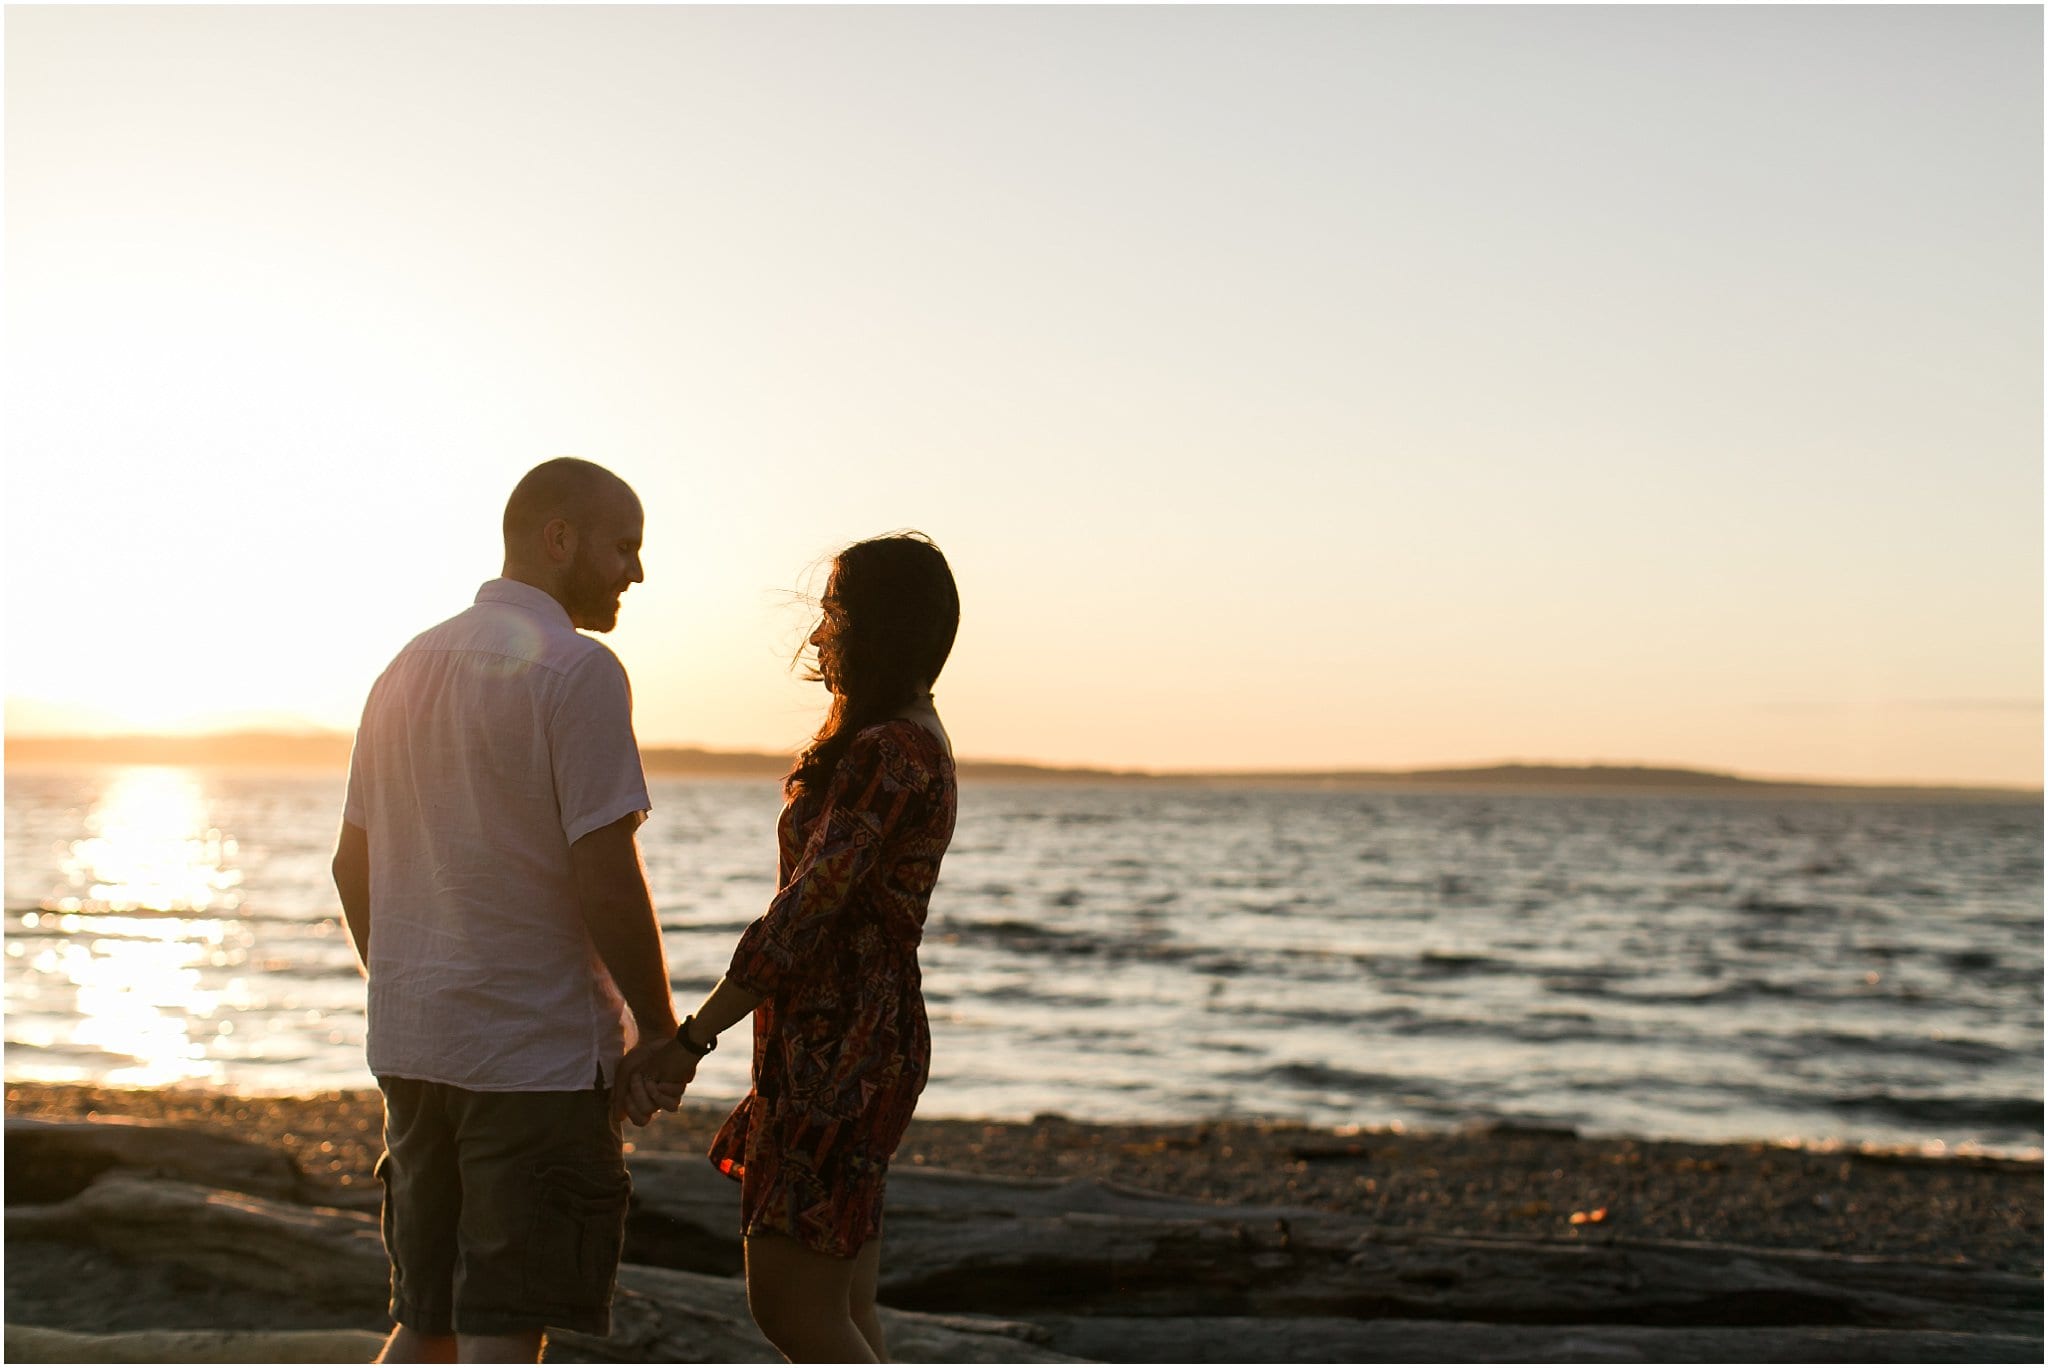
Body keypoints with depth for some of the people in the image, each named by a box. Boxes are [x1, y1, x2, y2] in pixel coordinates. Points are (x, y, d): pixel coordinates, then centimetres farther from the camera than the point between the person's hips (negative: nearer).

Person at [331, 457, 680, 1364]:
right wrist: (663, 1032, -5)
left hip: (411, 1043, 8)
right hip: (538, 1049, -7)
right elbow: (606, 881, -17)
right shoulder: (575, 669, -12)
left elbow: (352, 866, 17)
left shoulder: (409, 667, 13)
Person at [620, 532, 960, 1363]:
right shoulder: (911, 742, 16)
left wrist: (687, 1042, -20)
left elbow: (804, 914, -22)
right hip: (848, 1045, 10)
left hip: (841, 1051, -10)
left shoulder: (887, 754, -17)